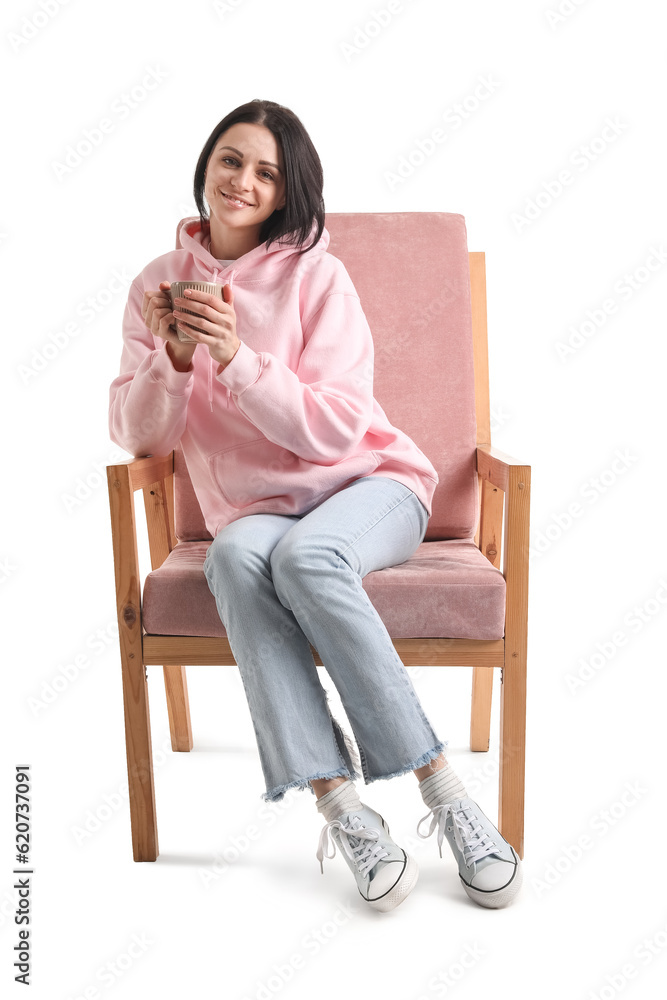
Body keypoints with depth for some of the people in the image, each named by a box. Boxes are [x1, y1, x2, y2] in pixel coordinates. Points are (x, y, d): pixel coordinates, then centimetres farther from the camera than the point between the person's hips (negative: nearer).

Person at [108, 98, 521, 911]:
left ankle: (446, 796, -25)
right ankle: (342, 811, -32)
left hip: (369, 485, -2)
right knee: (236, 558, -34)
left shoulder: (316, 274, -2)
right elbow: (136, 436, 3)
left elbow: (336, 430, -10)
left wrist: (236, 359, -21)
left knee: (306, 553, -35)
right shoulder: (158, 284, 8)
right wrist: (173, 357, -15)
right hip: (254, 509, 2)